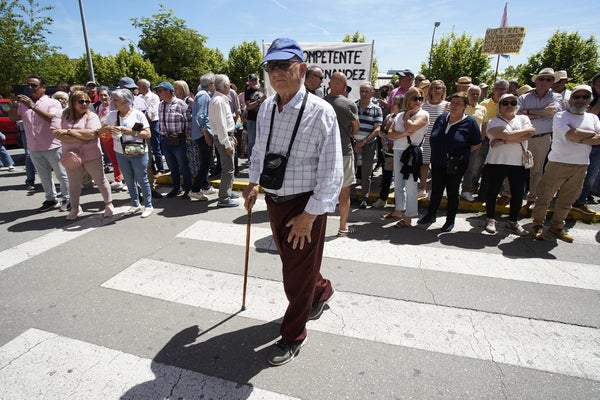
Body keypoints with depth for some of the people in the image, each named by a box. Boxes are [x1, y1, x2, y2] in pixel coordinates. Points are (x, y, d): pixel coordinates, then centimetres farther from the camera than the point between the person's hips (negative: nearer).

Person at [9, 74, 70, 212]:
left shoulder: (53, 103, -4)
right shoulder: (24, 103, 11)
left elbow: (50, 118, -19)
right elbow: (13, 118, 6)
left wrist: (33, 106, -25)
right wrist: (14, 105, -10)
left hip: (52, 147, -5)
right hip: (34, 148, 5)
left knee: (61, 175, 3)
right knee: (44, 176, 14)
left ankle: (67, 199, 13)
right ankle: (50, 199, 24)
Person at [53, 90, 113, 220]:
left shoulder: (92, 116, -5)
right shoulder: (65, 116, 4)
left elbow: (92, 134, -21)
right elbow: (57, 134, -7)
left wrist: (69, 131, -17)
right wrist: (81, 138, -20)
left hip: (91, 155, -3)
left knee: (100, 180, 9)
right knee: (73, 183, 14)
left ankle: (109, 204, 24)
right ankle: (75, 208, 30)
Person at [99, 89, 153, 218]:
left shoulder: (138, 114, -8)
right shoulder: (112, 115, 5)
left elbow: (148, 134, -13)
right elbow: (101, 130, 8)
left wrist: (131, 132, -22)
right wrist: (108, 128, -13)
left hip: (137, 153, -5)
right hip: (121, 153, 5)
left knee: (142, 180, 2)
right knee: (129, 181, 13)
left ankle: (148, 206, 13)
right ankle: (135, 205, 27)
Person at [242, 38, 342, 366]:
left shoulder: (320, 112, -19)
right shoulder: (266, 107, 2)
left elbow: (332, 175, -19)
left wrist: (308, 216, -19)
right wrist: (253, 182, 9)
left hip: (306, 205, -7)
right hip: (274, 200, 7)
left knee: (299, 272, 9)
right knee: (290, 261, 24)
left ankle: (293, 337, 34)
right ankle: (321, 291, 57)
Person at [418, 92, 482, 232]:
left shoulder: (470, 122, -6)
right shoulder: (442, 118, 6)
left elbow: (477, 144, -2)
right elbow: (433, 138, 16)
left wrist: (461, 153, -4)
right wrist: (437, 152, 6)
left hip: (456, 165, -4)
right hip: (437, 162, 4)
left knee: (452, 192, 7)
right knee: (436, 190, 13)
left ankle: (450, 220, 20)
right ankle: (431, 215, 27)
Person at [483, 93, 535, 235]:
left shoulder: (523, 119, 11)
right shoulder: (494, 122, 1)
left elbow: (528, 135, -9)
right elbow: (508, 135, -16)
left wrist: (503, 141, -16)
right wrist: (527, 129, -5)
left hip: (519, 163, 3)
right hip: (497, 161, -3)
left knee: (518, 193, 7)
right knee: (493, 191, 4)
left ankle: (513, 222, 21)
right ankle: (491, 219, 19)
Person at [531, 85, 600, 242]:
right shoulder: (560, 116, -3)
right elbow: (572, 135, -18)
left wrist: (579, 138, -16)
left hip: (581, 166, 5)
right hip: (558, 163, -5)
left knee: (567, 200, 12)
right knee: (545, 196, 0)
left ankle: (557, 226, 25)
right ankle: (537, 225, 13)